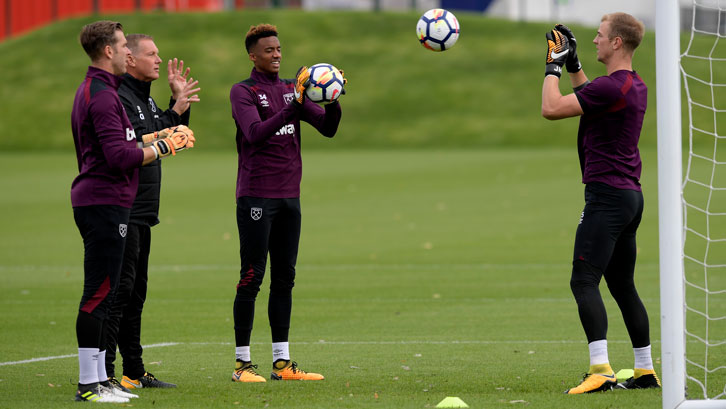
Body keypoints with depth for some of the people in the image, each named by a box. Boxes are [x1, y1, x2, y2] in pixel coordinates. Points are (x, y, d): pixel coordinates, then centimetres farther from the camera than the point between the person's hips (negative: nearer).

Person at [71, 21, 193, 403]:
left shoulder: (92, 91, 19)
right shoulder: (102, 95, -15)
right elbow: (120, 156, -22)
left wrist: (152, 141, 14)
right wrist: (163, 147, -11)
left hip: (96, 202, 11)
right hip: (104, 202, -11)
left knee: (102, 293, 12)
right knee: (99, 293, -9)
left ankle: (99, 378, 16)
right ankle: (88, 383, -8)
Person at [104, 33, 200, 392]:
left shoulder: (145, 98, 18)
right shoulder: (116, 97, -14)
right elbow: (134, 144, -25)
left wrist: (179, 103, 11)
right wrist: (175, 111, -22)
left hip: (142, 214, 10)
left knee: (136, 293, 14)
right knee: (119, 291, -11)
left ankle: (134, 371, 20)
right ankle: (103, 374, -11)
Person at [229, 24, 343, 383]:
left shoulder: (292, 90, 13)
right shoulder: (242, 92, -5)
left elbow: (328, 128, 7)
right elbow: (255, 133, -22)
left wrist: (333, 100, -13)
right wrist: (293, 106, -32)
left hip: (289, 197, 6)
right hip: (256, 197, -6)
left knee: (284, 278, 6)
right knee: (252, 278, -6)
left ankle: (282, 362, 10)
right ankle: (242, 363, -2)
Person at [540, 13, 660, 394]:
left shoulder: (611, 86, -17)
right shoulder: (636, 86, 13)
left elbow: (551, 108, -18)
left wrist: (554, 66, -4)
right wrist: (572, 65, 28)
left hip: (606, 195, -10)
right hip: (631, 195, 10)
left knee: (584, 280, -14)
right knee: (622, 285, 16)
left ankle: (600, 370, -26)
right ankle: (646, 370, 19)